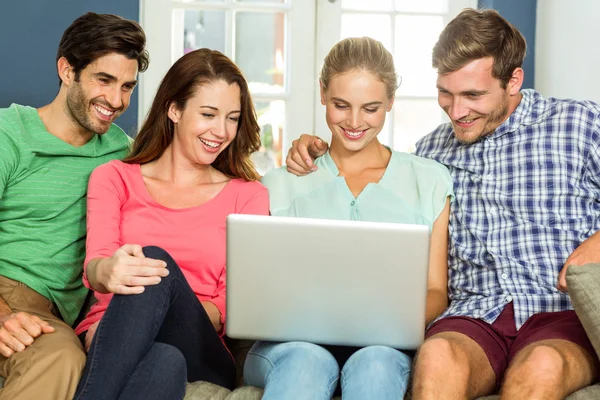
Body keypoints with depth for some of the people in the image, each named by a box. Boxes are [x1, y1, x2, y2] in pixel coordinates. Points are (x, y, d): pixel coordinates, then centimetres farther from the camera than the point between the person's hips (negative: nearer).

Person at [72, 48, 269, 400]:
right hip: (106, 343, 0)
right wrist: (106, 272, -31)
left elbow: (232, 305, 4)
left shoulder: (248, 196, 15)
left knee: (157, 262, -33)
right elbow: (95, 264, -3)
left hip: (200, 354, 0)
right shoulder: (113, 179, 16)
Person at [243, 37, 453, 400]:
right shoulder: (282, 186, 18)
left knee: (374, 364, -37)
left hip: (383, 345, 0)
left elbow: (436, 292, 13)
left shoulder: (429, 181, 17)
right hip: (294, 341, 0)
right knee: (306, 361, -37)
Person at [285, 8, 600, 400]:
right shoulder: (432, 149, 18)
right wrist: (318, 151, 17)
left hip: (566, 313, -2)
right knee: (438, 355, -34)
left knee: (541, 365, -39)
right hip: (476, 316, 3)